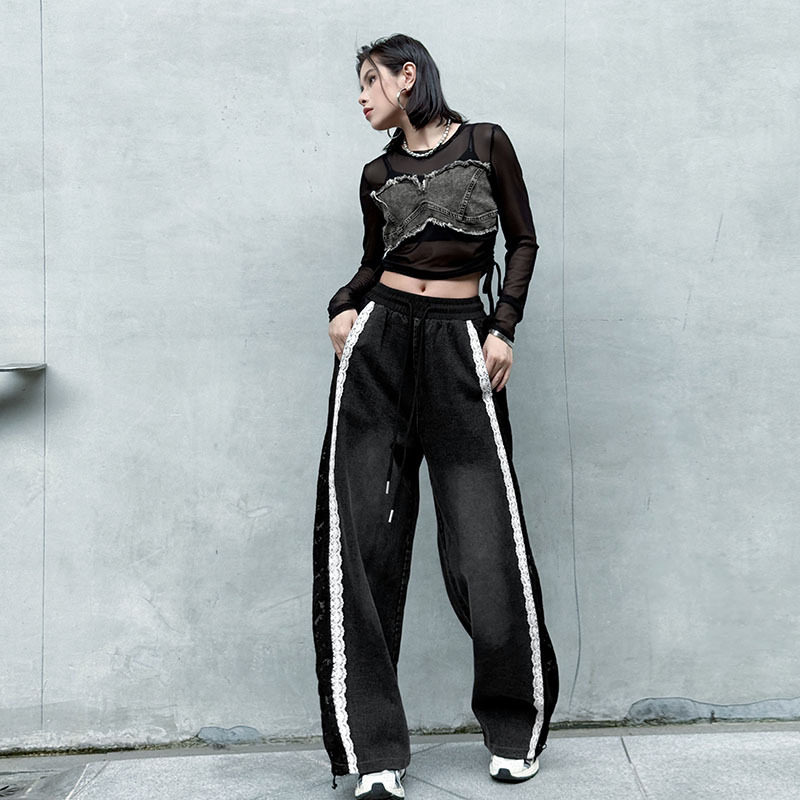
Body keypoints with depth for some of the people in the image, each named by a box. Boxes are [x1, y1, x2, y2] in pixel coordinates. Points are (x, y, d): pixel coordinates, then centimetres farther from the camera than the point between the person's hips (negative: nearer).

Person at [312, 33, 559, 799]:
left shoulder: (485, 144, 7)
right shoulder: (379, 175, 15)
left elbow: (522, 240, 7)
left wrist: (504, 328, -3)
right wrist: (343, 307, 1)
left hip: (460, 344, -3)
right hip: (380, 341, 3)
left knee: (485, 539, -5)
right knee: (363, 539, -7)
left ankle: (516, 729, 18)